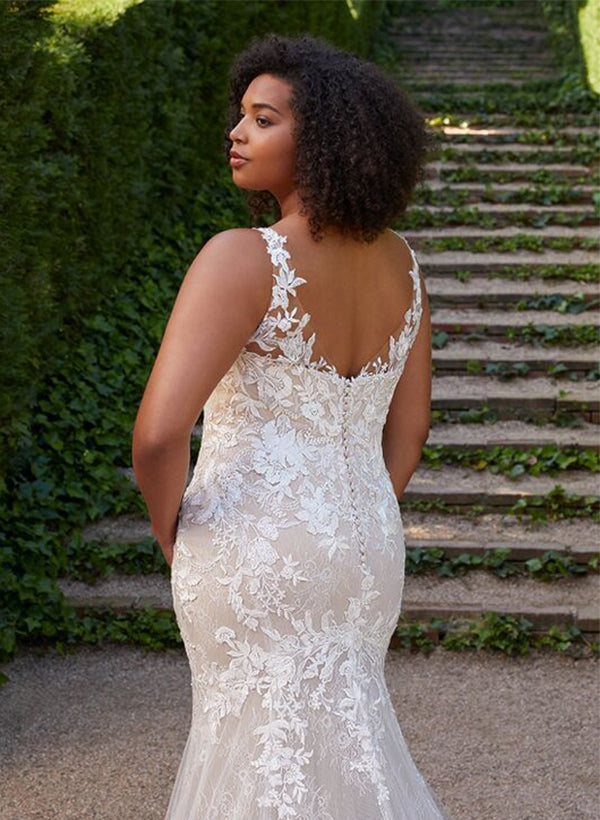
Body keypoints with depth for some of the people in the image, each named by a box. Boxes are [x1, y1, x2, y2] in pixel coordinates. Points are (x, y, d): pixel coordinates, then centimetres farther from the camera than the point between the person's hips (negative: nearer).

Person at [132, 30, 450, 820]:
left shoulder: (240, 259, -21)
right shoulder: (398, 261, 1)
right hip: (358, 559, 7)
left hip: (256, 557, -6)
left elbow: (158, 433, -27)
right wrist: (349, 539, 18)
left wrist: (175, 536, -7)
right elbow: (409, 426, 8)